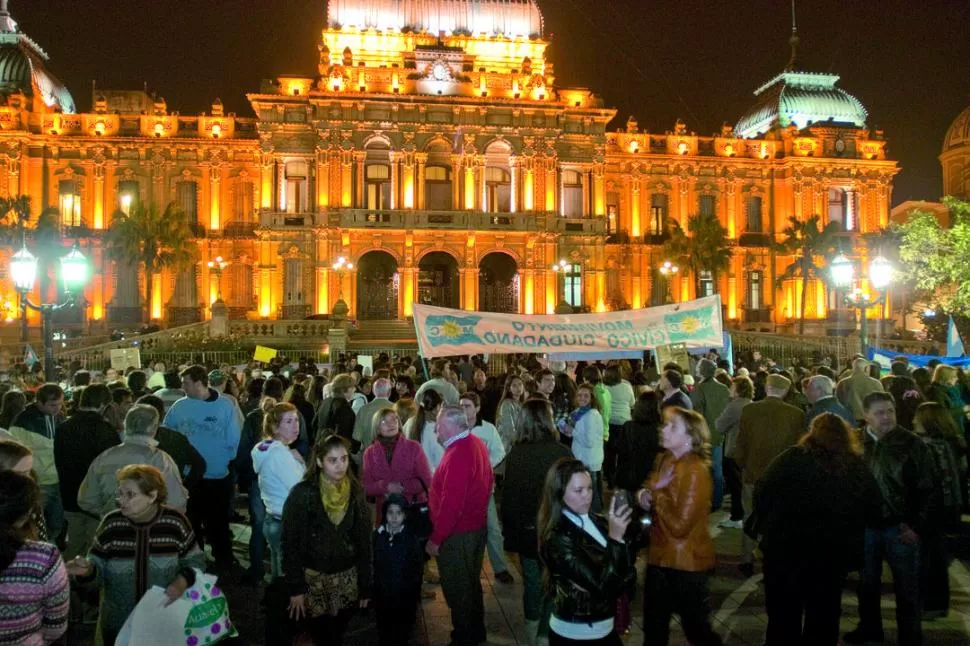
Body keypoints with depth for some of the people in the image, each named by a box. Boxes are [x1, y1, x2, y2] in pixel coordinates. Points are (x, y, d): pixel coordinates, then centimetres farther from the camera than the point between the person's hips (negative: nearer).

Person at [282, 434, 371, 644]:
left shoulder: (356, 492, -3)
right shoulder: (302, 494, -15)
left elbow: (364, 541, 2)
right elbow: (290, 543, -10)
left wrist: (365, 585, 2)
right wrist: (295, 588, -11)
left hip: (347, 579, 3)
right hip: (314, 578, -3)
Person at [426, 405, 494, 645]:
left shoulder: (457, 455, -28)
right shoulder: (476, 443, 2)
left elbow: (450, 504, -29)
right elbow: (488, 481, 14)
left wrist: (435, 539, -21)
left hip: (457, 534, -10)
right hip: (476, 526, 10)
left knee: (457, 589, 8)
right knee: (471, 583, 23)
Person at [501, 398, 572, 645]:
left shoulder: (515, 453, -10)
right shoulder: (561, 452, -18)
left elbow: (508, 495, -4)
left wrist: (510, 529, 8)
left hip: (525, 530, 4)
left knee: (532, 583, 22)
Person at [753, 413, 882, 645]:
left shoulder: (793, 458, -11)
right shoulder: (859, 468, -1)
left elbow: (762, 494, -10)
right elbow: (873, 511, 6)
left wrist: (768, 529, 3)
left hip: (786, 547, -2)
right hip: (834, 552, 3)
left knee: (784, 616, 12)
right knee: (824, 617, 19)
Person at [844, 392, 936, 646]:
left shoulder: (912, 443, -10)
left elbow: (927, 489, -6)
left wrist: (918, 527, -9)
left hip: (900, 526, -3)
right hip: (865, 525, 3)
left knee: (906, 587, 9)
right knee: (867, 582, 18)